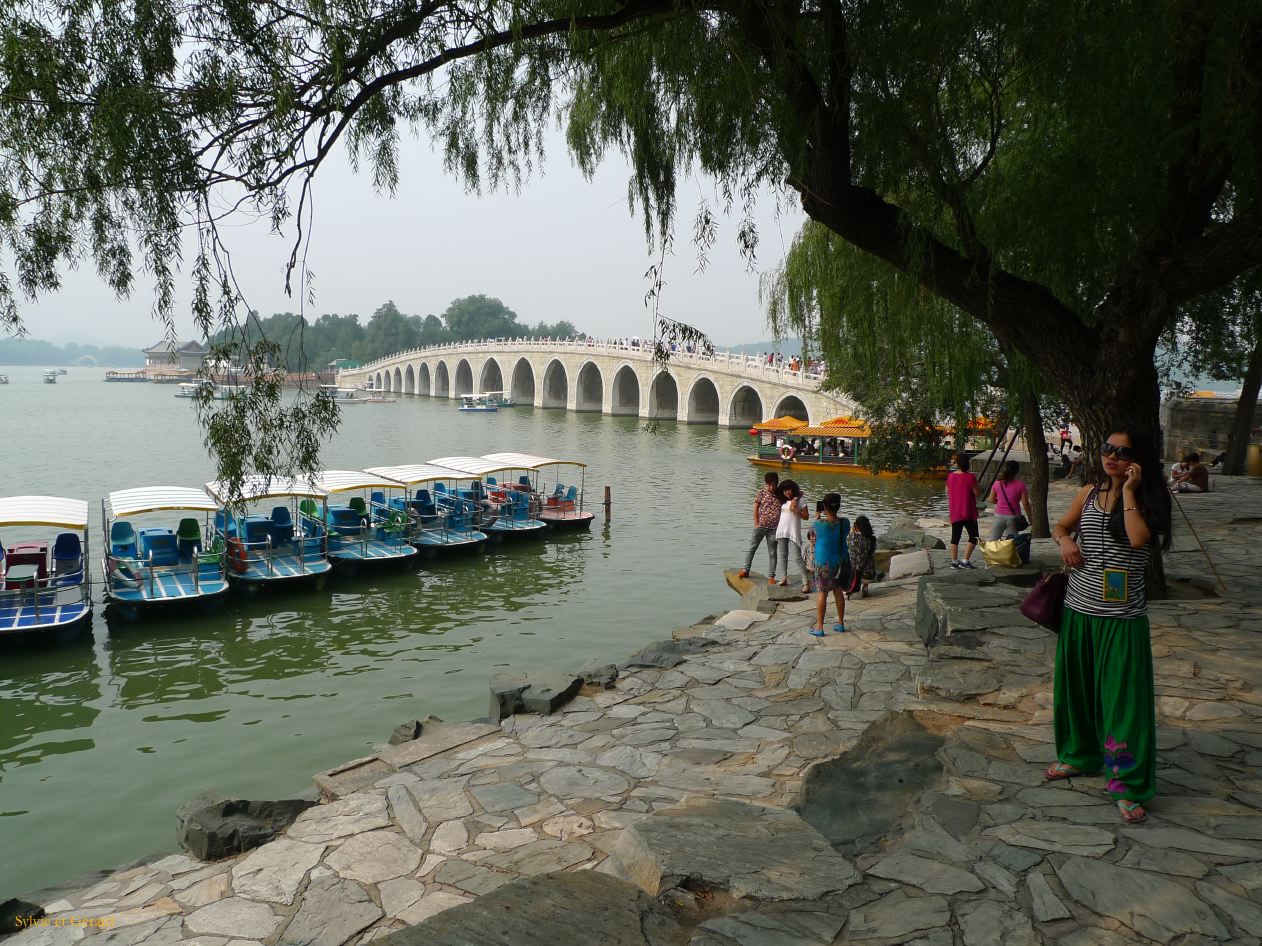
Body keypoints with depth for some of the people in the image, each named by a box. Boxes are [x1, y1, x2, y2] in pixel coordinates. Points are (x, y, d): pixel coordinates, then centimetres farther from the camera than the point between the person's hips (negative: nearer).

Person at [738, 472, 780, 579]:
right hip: (760, 526, 0)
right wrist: (756, 524, -5)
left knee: (772, 553, 5)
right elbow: (755, 508, 0)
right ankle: (746, 570, 15)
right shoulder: (761, 493, -2)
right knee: (752, 547, 4)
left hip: (773, 528, 0)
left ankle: (771, 576, 10)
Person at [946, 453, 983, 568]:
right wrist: (979, 486, 6)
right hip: (968, 512, -5)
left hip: (954, 513, 5)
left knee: (955, 537, 12)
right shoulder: (970, 477, -16)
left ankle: (954, 561, 13)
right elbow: (977, 493, -11)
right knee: (973, 537, 6)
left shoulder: (950, 476, 2)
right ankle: (965, 560, -2)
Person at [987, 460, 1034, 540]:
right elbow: (1025, 503, -5)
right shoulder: (1020, 484, -7)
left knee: (992, 542, 5)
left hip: (999, 516, 1)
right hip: (1013, 516, -1)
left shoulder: (997, 483, -2)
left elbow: (991, 500, 6)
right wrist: (1030, 516, 8)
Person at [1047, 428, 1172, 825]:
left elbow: (1138, 538, -23)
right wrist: (1066, 541, -4)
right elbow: (1060, 527, 18)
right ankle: (1079, 755, 37)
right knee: (1076, 687, 17)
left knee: (1124, 697, -3)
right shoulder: (1089, 493, 6)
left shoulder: (1147, 498, -5)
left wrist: (1129, 491, -16)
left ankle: (1129, 786, 6)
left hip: (1122, 617, -5)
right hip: (1079, 609, 5)